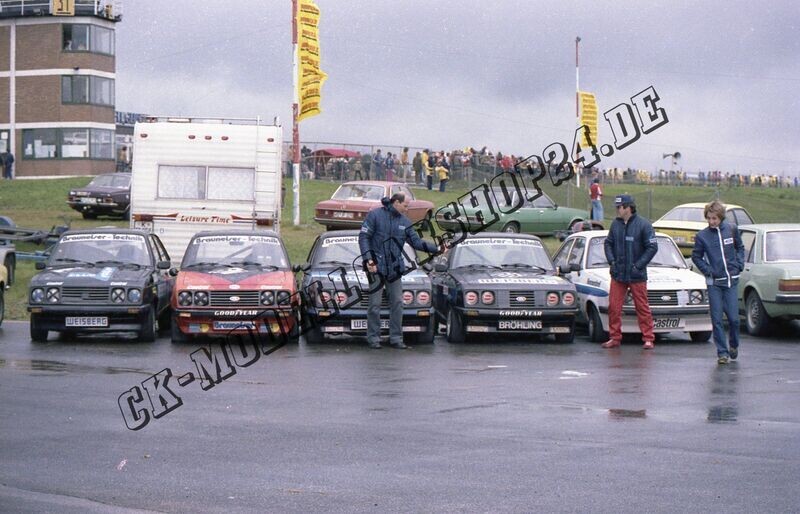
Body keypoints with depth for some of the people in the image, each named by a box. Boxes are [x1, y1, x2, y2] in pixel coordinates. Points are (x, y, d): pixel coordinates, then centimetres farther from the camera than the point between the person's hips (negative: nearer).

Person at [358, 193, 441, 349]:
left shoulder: (405, 222, 9)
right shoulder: (375, 215, -6)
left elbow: (416, 241, 8)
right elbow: (363, 237, -8)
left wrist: (437, 248, -4)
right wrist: (368, 259, -17)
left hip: (395, 268, 5)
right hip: (377, 266, -5)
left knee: (397, 303, 5)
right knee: (375, 304, -1)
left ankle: (396, 338, 12)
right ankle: (373, 338, 8)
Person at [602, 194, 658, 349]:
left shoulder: (643, 224, -8)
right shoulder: (616, 224, 6)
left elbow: (652, 247, -7)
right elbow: (608, 243, 17)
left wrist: (638, 265, -12)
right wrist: (611, 260, 2)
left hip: (636, 276, -4)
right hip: (617, 274, 4)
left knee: (642, 308, 1)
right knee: (613, 307, 3)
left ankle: (648, 339, 6)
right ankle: (615, 337, 12)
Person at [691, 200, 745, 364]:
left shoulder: (732, 230, 1)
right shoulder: (702, 235, -3)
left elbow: (740, 248, 16)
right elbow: (696, 256, 7)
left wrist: (739, 265, 2)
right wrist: (708, 270, -4)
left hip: (732, 280, 1)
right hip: (714, 283, -1)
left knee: (734, 318, 0)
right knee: (717, 320, -1)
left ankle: (734, 344, 26)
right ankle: (722, 352, 6)